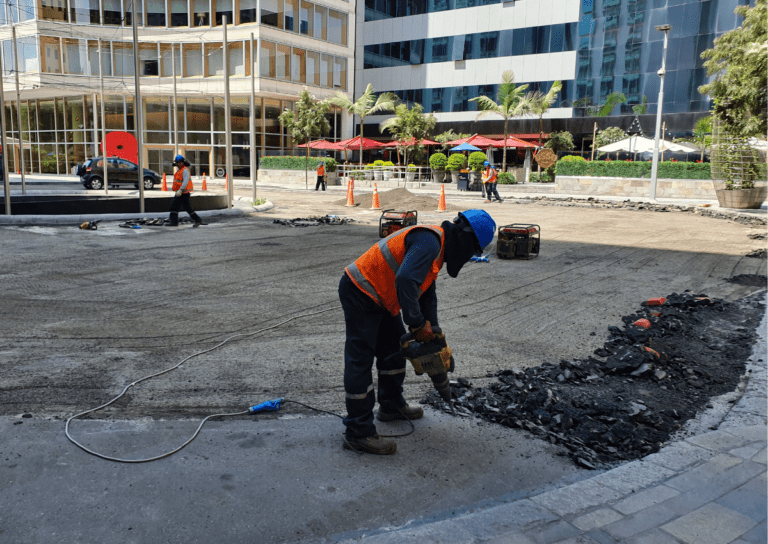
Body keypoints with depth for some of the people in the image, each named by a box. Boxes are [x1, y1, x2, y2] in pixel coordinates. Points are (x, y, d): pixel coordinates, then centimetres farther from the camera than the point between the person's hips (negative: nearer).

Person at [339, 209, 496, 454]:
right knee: (360, 360, -8)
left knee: (394, 347, 20)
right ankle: (358, 433, -3)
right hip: (359, 294, -11)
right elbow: (405, 282, -34)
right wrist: (418, 324, -24)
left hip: (378, 297, 11)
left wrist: (432, 331, 16)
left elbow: (427, 292, 20)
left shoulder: (437, 245, 12)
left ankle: (391, 406, 38)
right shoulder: (429, 243, -22)